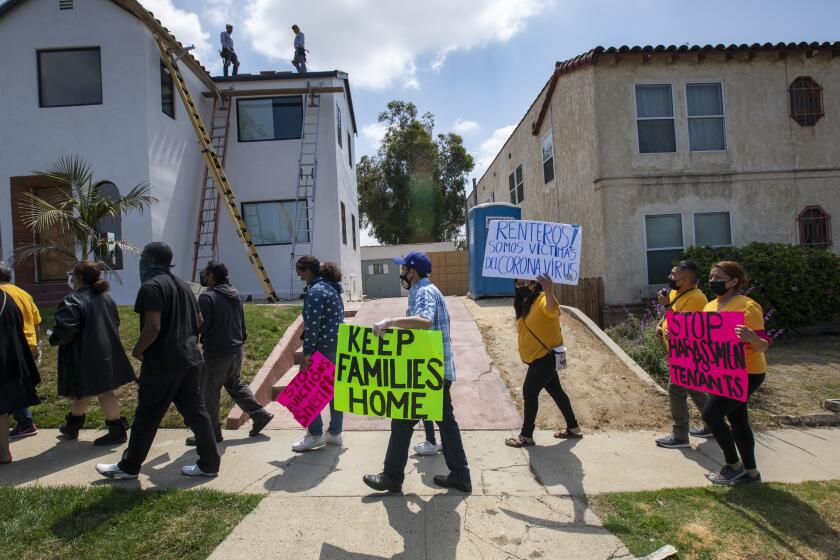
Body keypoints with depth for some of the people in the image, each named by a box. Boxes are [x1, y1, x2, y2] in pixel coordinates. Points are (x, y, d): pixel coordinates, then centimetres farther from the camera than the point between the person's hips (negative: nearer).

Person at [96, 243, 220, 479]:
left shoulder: (152, 287, -12)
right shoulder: (183, 285, 13)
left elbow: (152, 327, -21)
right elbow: (198, 320, 19)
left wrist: (137, 350, -6)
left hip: (162, 363, -7)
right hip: (189, 358, 7)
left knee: (147, 416, 7)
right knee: (196, 411, 10)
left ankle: (129, 466, 24)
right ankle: (209, 463, 14)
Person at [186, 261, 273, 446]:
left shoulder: (207, 297, -16)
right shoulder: (235, 295, 10)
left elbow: (200, 326, -19)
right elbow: (242, 323, 16)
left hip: (215, 354, -8)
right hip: (236, 351, 8)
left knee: (209, 393, 5)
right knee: (235, 384, 22)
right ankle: (260, 414, 19)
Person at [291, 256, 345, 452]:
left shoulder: (316, 290, -15)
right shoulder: (332, 287, 14)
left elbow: (312, 325, -20)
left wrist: (307, 353, -17)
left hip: (323, 347, -10)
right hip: (338, 345, 10)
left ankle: (315, 435, 5)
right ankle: (335, 433, 21)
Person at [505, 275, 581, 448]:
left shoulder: (542, 299, -21)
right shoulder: (526, 302, 8)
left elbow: (552, 310, -47)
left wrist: (549, 291, -62)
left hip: (546, 357, -9)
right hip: (539, 357, 9)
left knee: (529, 392, -4)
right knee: (555, 390, 18)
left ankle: (526, 436, 10)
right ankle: (573, 428, 32)